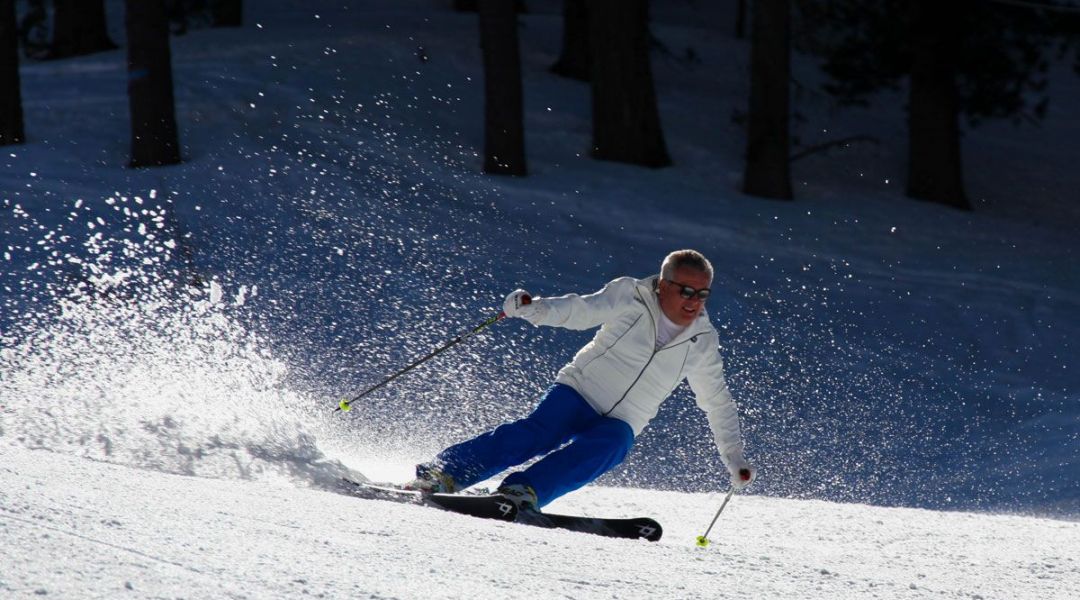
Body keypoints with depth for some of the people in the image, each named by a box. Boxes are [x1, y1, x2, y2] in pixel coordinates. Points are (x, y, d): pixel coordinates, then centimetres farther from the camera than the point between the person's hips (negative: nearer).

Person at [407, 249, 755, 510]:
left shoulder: (703, 342, 4)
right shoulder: (631, 297, -5)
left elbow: (717, 403, 15)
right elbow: (582, 310, -17)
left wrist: (735, 459, 13)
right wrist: (535, 308, -36)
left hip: (619, 424, 2)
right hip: (579, 392, -2)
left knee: (607, 446, -33)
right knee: (534, 436, -29)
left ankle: (524, 492, -44)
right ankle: (441, 475, -33)